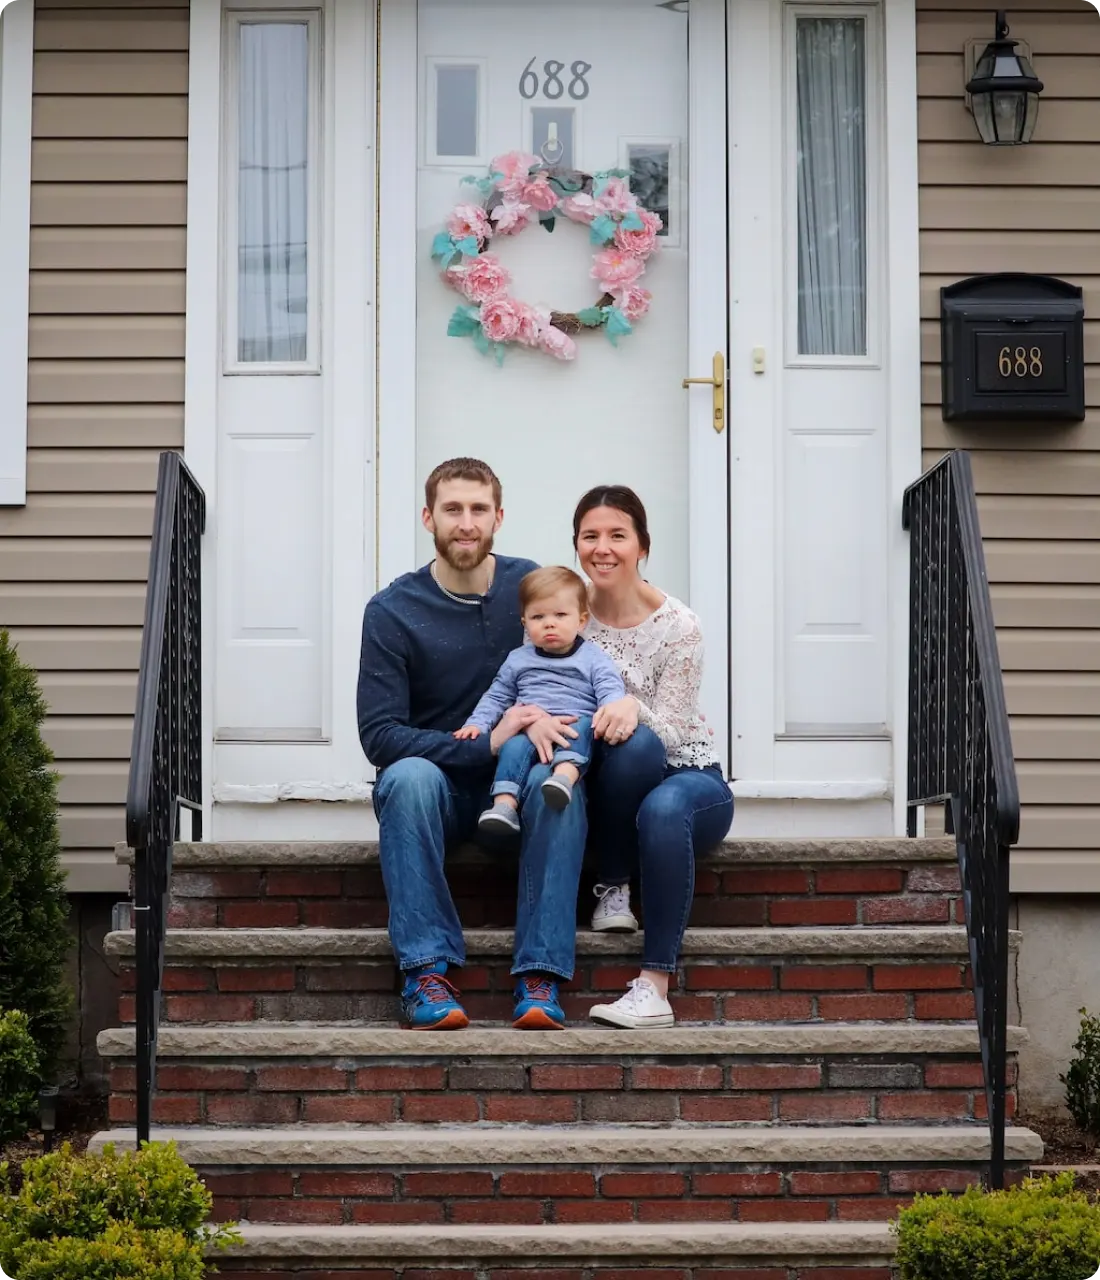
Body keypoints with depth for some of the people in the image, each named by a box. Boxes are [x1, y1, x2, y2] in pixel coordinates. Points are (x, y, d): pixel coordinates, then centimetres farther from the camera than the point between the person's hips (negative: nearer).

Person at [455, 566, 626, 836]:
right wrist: (477, 723, 8)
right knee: (514, 744, -30)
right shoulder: (518, 660, 20)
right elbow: (496, 697, 25)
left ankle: (565, 773, -59)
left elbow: (611, 691, -3)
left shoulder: (593, 659, 10)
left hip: (575, 726, -2)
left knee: (583, 725, -35)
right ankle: (505, 803, -46)